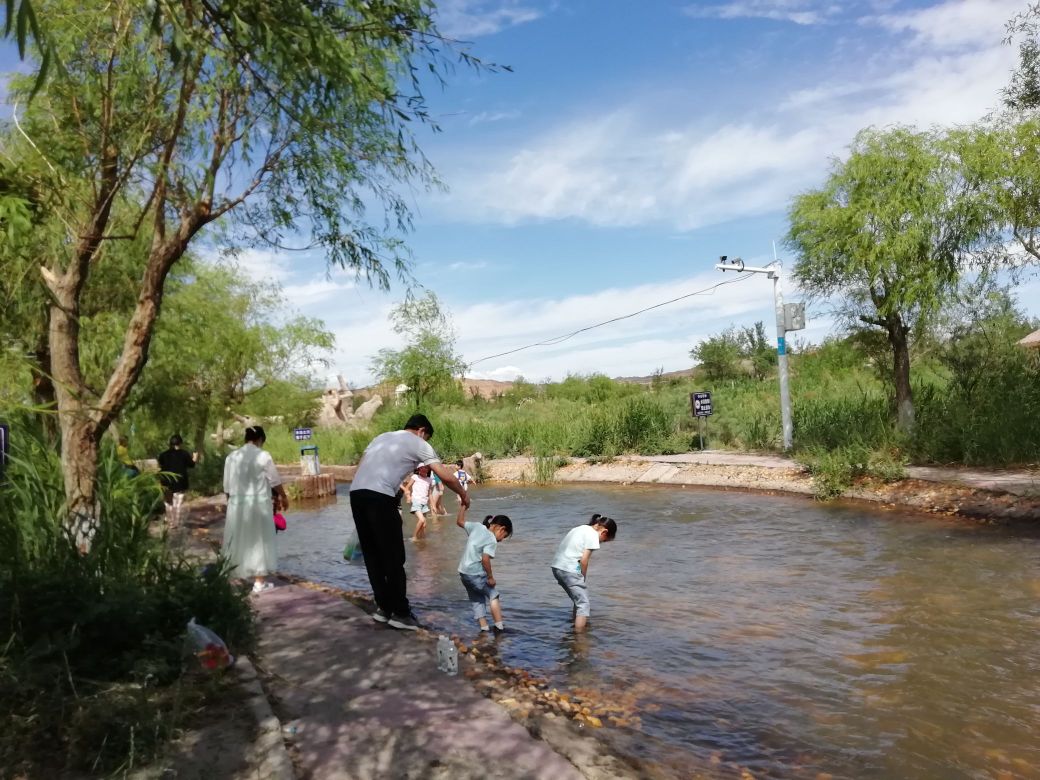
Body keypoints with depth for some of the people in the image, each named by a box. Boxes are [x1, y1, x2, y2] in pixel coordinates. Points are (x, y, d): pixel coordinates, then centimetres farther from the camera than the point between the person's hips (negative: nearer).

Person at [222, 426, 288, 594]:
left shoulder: (231, 457, 3)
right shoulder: (263, 456, -9)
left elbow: (227, 487, 7)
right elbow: (275, 481, -1)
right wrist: (283, 497, 15)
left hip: (236, 504, 3)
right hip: (259, 504, -3)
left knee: (238, 542, 12)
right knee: (259, 541, 7)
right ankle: (259, 582, 13)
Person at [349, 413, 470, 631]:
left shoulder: (382, 437, 29)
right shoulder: (418, 444, 10)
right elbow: (446, 476, 8)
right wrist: (463, 495, 23)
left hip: (355, 493, 7)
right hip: (379, 497, -7)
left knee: (372, 555, 15)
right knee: (393, 557, 2)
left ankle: (383, 608, 22)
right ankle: (400, 613, 7)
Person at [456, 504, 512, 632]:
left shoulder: (476, 527, 6)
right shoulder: (492, 540, -13)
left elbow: (459, 521, 18)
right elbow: (485, 559, -23)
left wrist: (463, 506, 24)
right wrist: (490, 577, -13)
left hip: (463, 572, 7)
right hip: (476, 574, -7)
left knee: (477, 600, 16)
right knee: (493, 596, 10)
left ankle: (484, 628, 16)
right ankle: (499, 626, 8)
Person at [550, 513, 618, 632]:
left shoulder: (579, 529, 20)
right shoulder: (593, 535, -5)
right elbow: (584, 560, -12)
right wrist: (584, 578, 3)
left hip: (557, 566, 9)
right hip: (570, 570, -9)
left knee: (579, 600, 23)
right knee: (583, 605, -1)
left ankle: (576, 629, 34)